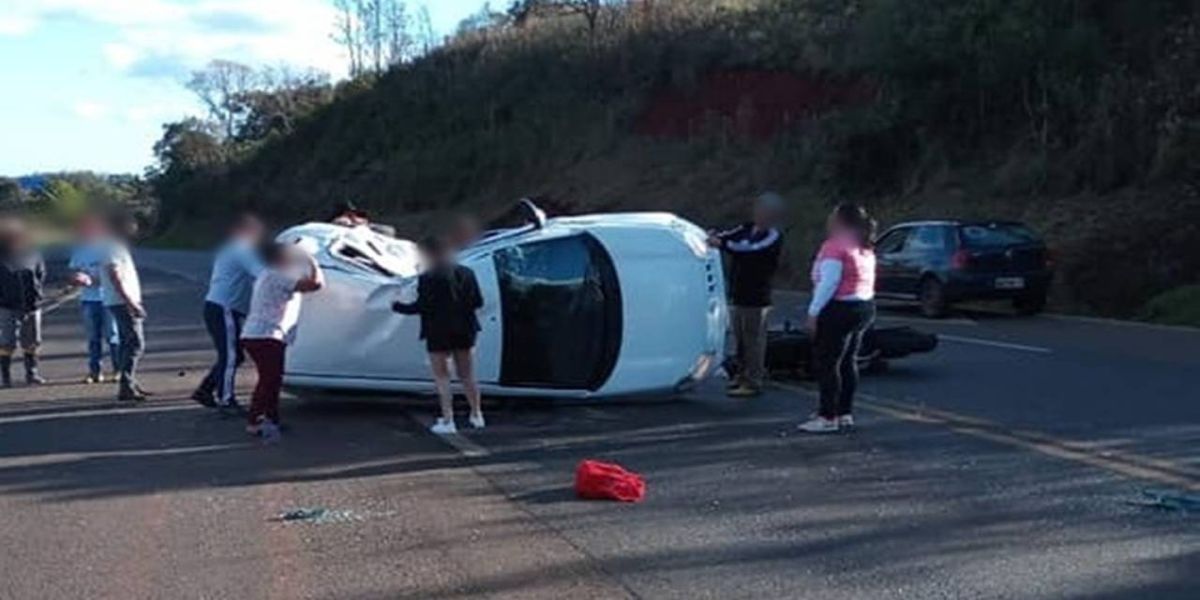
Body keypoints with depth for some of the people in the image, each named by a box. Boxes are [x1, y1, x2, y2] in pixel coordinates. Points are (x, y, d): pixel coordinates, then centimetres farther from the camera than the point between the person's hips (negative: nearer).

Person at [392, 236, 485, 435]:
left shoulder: (428, 278, -15)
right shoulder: (466, 273, 4)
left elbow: (422, 306, -17)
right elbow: (478, 302, 5)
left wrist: (398, 307, -3)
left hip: (439, 332, -6)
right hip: (464, 330, 6)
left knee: (442, 376, 2)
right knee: (467, 375, 17)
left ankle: (447, 420, -2)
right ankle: (476, 415, 23)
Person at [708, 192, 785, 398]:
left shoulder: (773, 237, -13)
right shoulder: (748, 228, 9)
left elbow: (751, 250, -24)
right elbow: (730, 236, 3)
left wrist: (722, 244, -29)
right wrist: (716, 237, -19)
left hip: (756, 298, -7)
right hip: (737, 294, 7)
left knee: (754, 340, -2)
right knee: (740, 338, 17)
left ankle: (754, 382, 4)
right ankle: (744, 374, 30)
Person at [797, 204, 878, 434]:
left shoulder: (835, 246, -14)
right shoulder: (865, 248, 15)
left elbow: (829, 282, -20)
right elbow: (867, 280, 16)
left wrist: (813, 312, -17)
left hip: (840, 309, -9)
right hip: (865, 307, 9)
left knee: (826, 363, -4)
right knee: (848, 362, 14)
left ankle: (828, 417, -4)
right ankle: (846, 413, 17)